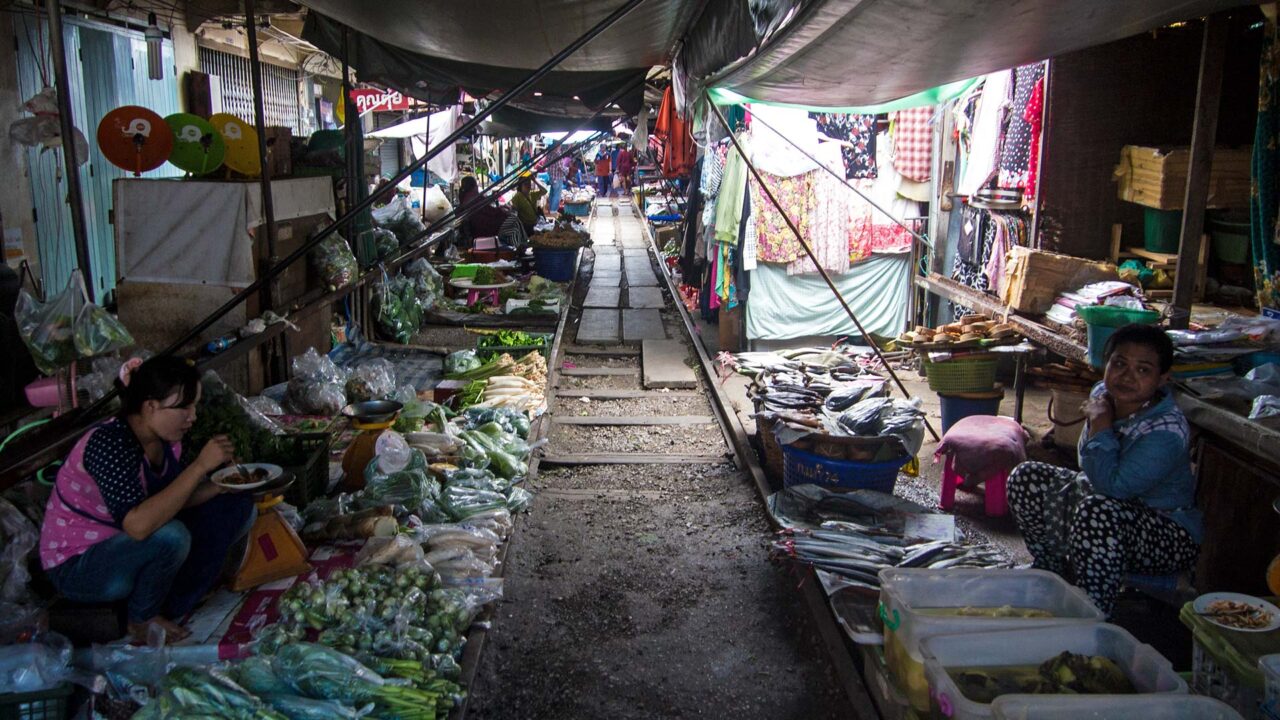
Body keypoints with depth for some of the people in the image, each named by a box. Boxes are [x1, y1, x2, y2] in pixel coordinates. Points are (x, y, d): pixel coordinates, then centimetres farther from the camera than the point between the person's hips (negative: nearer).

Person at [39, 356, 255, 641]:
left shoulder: (163, 437, -5)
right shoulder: (110, 443, -30)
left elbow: (170, 499, 6)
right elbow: (138, 524, -42)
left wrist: (219, 485, -12)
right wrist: (200, 466, -38)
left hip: (125, 548, 8)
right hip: (75, 567, -8)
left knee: (237, 506, 0)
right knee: (170, 536, -36)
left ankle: (171, 611, 2)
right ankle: (143, 621, -5)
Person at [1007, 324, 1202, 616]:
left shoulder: (1166, 432, -29)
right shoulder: (1104, 395, -4)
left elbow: (1112, 485, -35)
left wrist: (1101, 424, -27)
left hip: (1170, 537, -8)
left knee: (1098, 513, -39)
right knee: (1026, 478, -3)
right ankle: (1053, 578, 9)